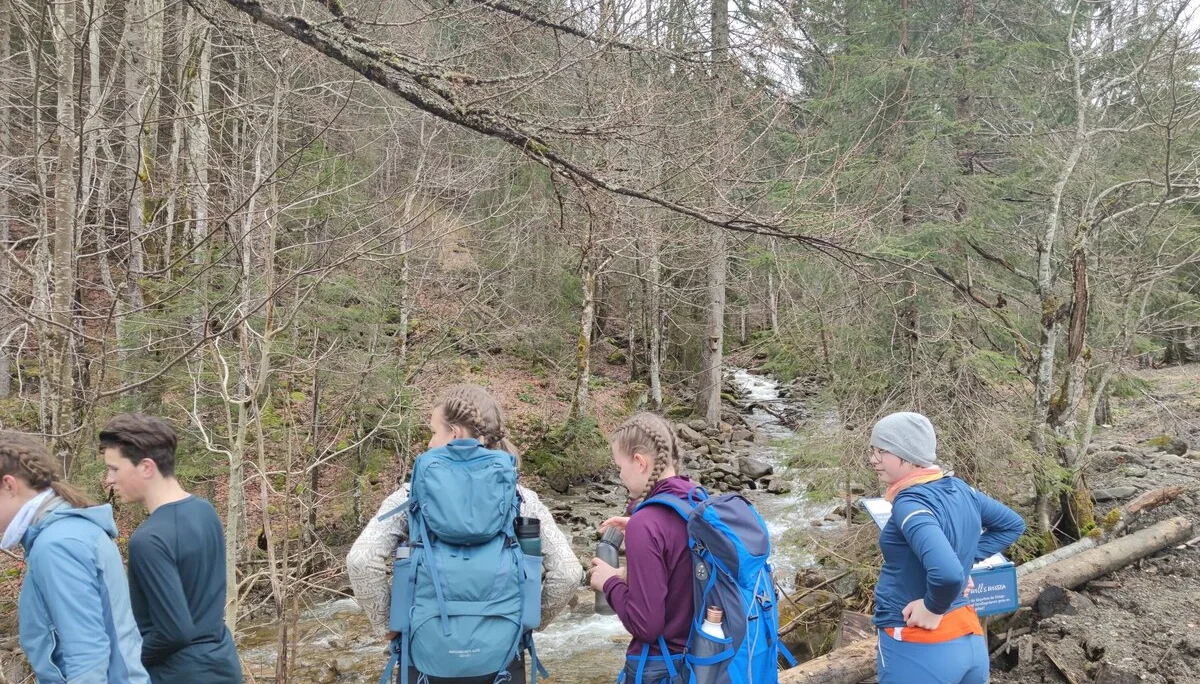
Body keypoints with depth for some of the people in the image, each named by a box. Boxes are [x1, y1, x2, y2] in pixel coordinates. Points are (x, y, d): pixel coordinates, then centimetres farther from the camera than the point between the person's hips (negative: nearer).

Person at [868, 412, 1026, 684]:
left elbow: (947, 574, -37)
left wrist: (933, 608, -19)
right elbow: (1013, 525, 19)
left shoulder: (910, 503, -22)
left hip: (919, 650, -8)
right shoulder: (959, 489, 3)